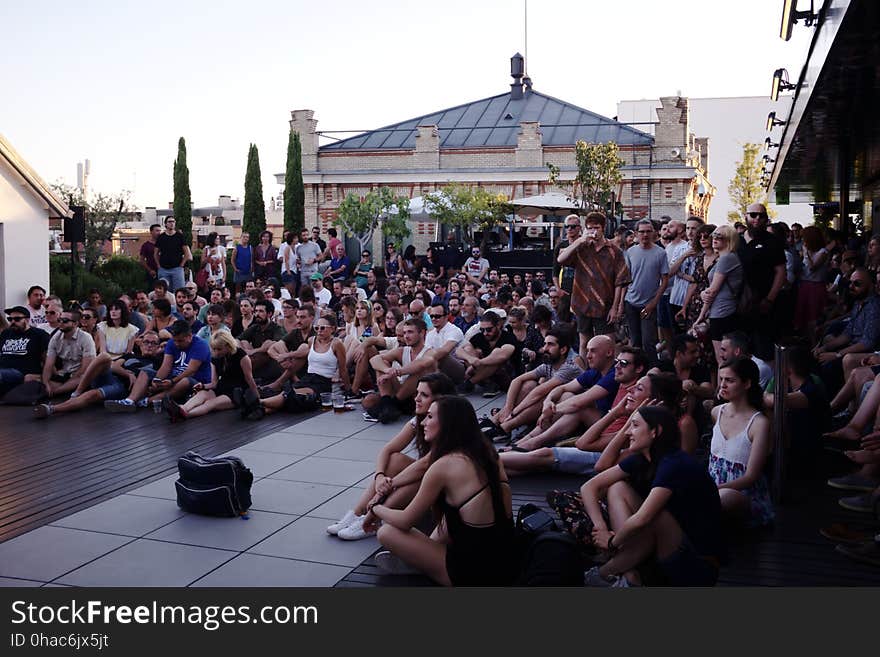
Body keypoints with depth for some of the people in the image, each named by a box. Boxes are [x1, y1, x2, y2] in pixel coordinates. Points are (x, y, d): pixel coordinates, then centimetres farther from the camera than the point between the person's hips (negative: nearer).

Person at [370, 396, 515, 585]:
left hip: (476, 573, -7)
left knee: (386, 533, 0)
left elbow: (405, 521, -8)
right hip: (505, 563, 7)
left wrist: (376, 509, 14)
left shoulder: (444, 465, -16)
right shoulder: (486, 452, 4)